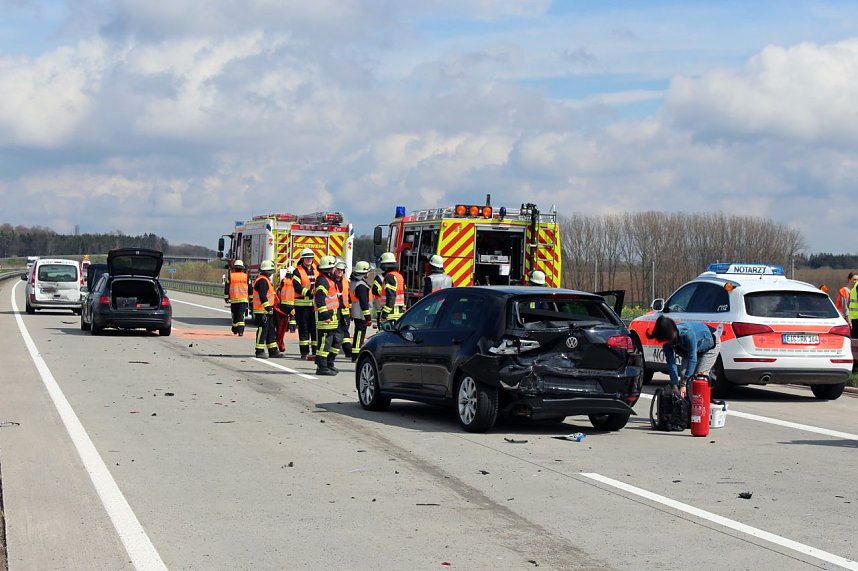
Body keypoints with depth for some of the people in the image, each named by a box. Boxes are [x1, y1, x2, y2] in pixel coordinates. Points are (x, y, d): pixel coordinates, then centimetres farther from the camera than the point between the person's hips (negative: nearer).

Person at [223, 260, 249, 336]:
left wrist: (226, 297, 8)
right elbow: (250, 288, 8)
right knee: (241, 315, -5)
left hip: (233, 299, 1)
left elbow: (227, 287, 1)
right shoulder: (246, 276, 2)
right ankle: (240, 331, -18)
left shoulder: (230, 276, 1)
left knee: (235, 315, 16)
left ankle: (235, 330, 27)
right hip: (243, 299, -1)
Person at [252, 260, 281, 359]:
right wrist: (267, 307, -27)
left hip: (267, 311, 11)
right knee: (262, 331, -7)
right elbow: (262, 296, -25)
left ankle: (273, 350, 19)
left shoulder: (266, 279, 18)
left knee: (271, 331, 14)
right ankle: (260, 352, -3)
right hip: (262, 311, -11)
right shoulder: (262, 281, -16)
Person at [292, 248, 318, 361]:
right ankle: (304, 352, 3)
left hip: (315, 304, 5)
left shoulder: (316, 270, 14)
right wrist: (309, 293, -24)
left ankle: (316, 351, 8)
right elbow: (297, 287, -14)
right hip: (302, 304, -5)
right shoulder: (298, 271, -3)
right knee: (304, 329, 0)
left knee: (315, 328, 4)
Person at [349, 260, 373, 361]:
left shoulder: (352, 282, 13)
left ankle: (355, 355, 23)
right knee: (360, 334, -7)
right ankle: (355, 356, -8)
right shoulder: (361, 285, -19)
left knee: (358, 334, 17)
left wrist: (350, 312, 28)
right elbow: (364, 303, -21)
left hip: (355, 314, 10)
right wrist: (368, 317, -20)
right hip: (361, 314, -10)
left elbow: (350, 298, 21)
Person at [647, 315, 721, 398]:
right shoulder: (667, 341, -25)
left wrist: (684, 384, -40)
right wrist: (675, 387, -29)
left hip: (711, 345, -6)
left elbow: (692, 359, -40)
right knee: (683, 375, -7)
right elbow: (671, 363, -22)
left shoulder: (687, 333, -44)